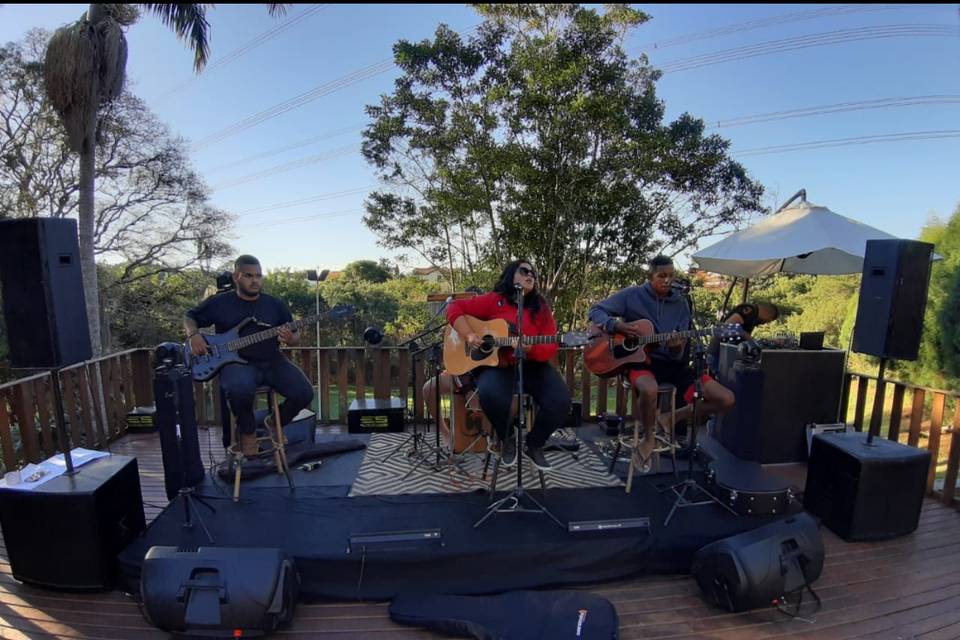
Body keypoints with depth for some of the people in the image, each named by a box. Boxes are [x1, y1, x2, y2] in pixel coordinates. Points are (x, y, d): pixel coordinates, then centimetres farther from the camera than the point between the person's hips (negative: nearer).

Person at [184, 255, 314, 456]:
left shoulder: (275, 304, 7)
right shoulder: (219, 302, 4)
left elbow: (295, 336, 11)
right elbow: (189, 317, 17)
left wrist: (289, 339, -13)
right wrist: (193, 334, -4)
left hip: (271, 362, 2)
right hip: (236, 362, -2)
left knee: (304, 393, -19)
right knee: (240, 389, -37)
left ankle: (276, 422, 15)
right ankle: (247, 432, -4)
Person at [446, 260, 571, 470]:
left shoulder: (541, 307, 6)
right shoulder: (494, 301, 1)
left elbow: (551, 347, -1)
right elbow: (455, 308, 0)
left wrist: (530, 349, -22)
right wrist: (469, 335, -14)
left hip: (533, 366, 3)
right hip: (498, 365, -2)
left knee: (561, 401, -22)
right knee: (491, 395, -35)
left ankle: (534, 444, 9)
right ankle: (507, 440, -1)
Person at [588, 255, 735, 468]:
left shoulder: (680, 303, 7)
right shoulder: (632, 295, -2)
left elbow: (678, 354, 5)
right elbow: (595, 311, -2)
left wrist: (676, 348, -20)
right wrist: (616, 325, -20)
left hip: (671, 363, 4)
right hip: (639, 359, -4)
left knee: (726, 399, -8)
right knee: (649, 390, -41)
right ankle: (649, 436, -8)